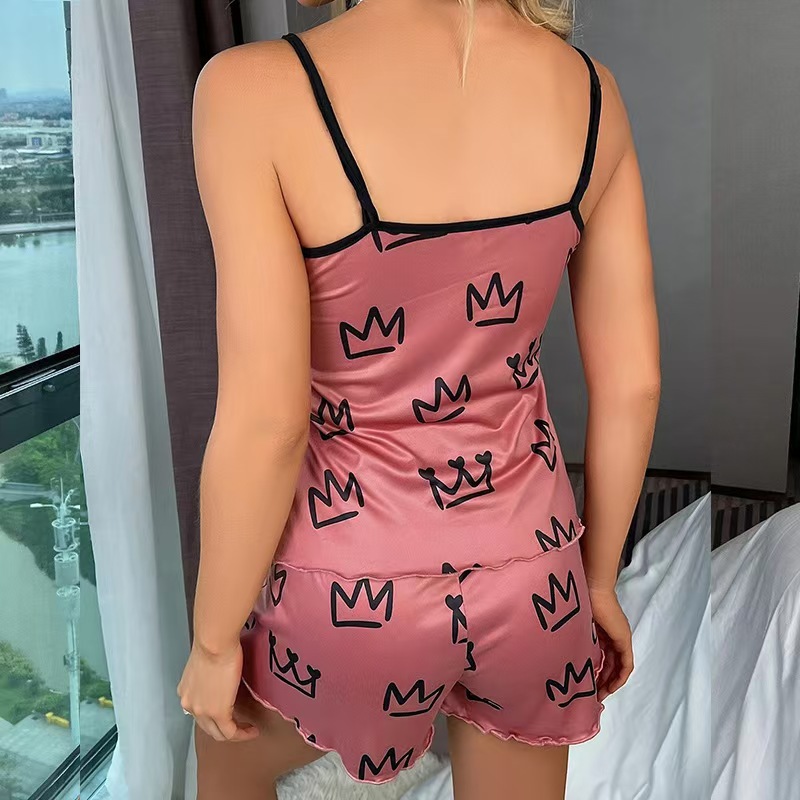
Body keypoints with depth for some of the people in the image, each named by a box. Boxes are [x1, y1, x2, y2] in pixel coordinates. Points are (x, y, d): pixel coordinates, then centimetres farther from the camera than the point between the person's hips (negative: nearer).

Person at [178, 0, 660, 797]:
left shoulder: (258, 90, -22)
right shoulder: (590, 91, -7)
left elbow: (265, 420, -21)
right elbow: (631, 383, -3)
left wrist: (213, 642, -4)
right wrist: (600, 579, 12)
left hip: (356, 594, -3)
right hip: (527, 578, 4)